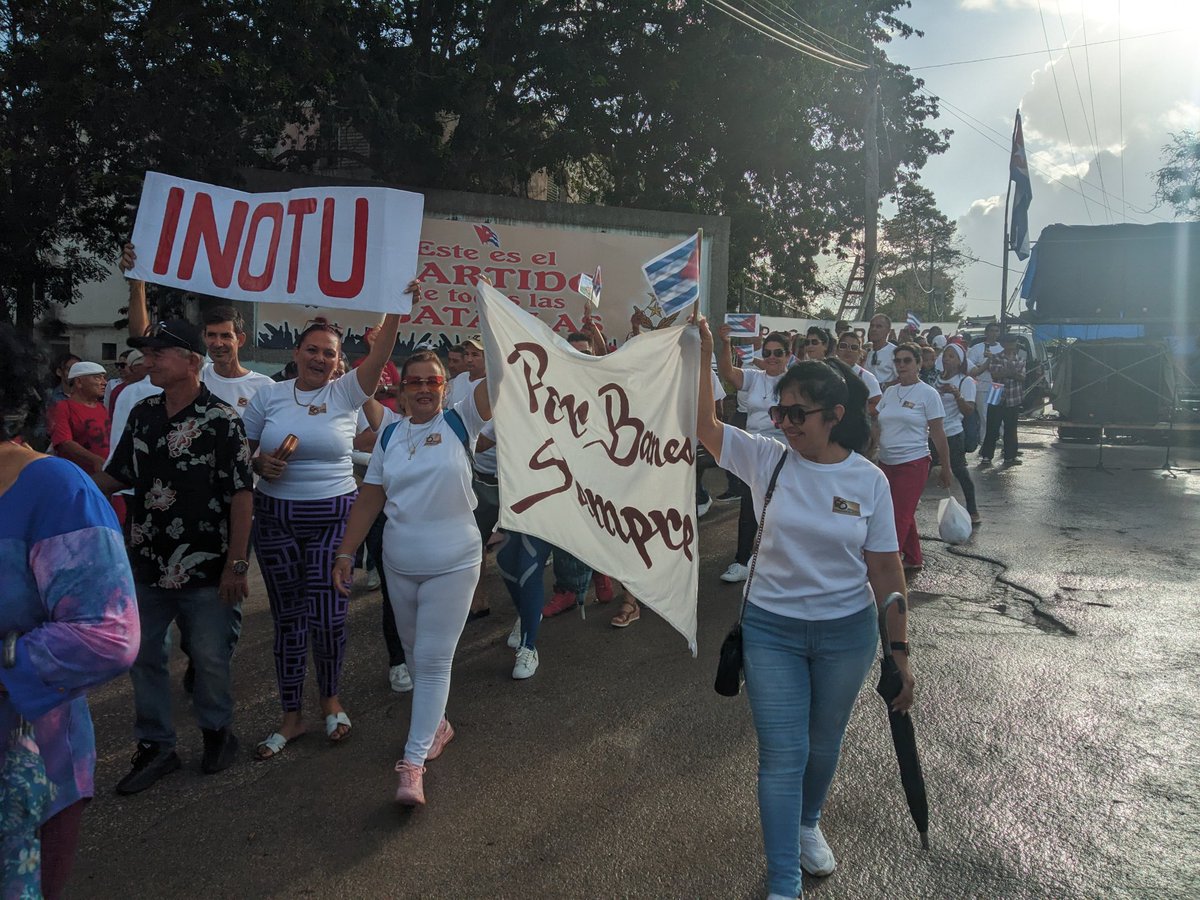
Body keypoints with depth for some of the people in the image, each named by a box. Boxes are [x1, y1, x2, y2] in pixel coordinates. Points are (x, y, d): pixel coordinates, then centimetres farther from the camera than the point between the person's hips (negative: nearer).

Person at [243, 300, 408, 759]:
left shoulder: (346, 393, -3)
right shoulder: (269, 395, 3)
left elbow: (380, 351, -18)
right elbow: (241, 450, 8)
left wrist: (396, 308, -32)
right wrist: (260, 464, -14)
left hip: (333, 516, -1)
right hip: (276, 518, 2)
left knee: (329, 616, 1)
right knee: (288, 618, 9)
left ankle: (331, 700, 28)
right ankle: (291, 716, 23)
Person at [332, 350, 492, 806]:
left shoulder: (460, 422, -5)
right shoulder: (389, 436, 5)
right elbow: (370, 497, 7)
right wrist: (345, 552, 4)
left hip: (452, 564, -4)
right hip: (399, 564, 5)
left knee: (433, 661, -3)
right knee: (414, 654, 18)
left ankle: (413, 761, 2)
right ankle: (436, 723, 40)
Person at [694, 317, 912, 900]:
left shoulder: (868, 480, -8)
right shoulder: (766, 459, -9)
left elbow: (885, 572, -4)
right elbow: (702, 424, -19)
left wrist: (900, 651, -3)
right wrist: (698, 359, -33)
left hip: (846, 633, 1)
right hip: (771, 629, -1)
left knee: (824, 742, 21)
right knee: (782, 754, 2)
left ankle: (808, 823, 50)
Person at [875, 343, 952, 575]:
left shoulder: (928, 394, -6)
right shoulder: (890, 392, 10)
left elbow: (937, 433, -5)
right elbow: (878, 425, 14)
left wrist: (945, 467, -3)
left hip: (912, 463, -6)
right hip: (886, 462, 6)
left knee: (900, 517, -7)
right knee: (905, 515, 15)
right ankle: (913, 561, 28)